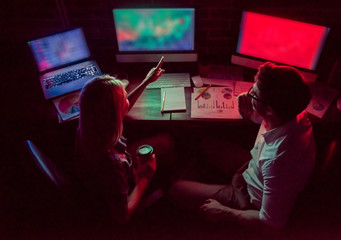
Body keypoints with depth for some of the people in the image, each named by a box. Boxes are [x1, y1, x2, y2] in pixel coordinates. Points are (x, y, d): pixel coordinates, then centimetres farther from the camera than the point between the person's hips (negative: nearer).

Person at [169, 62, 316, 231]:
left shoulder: (279, 159, -44)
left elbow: (270, 224, -31)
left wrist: (225, 212, -17)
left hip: (250, 201, -7)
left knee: (176, 190, -2)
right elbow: (259, 118, 6)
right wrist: (248, 112, -17)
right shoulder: (293, 114, -20)